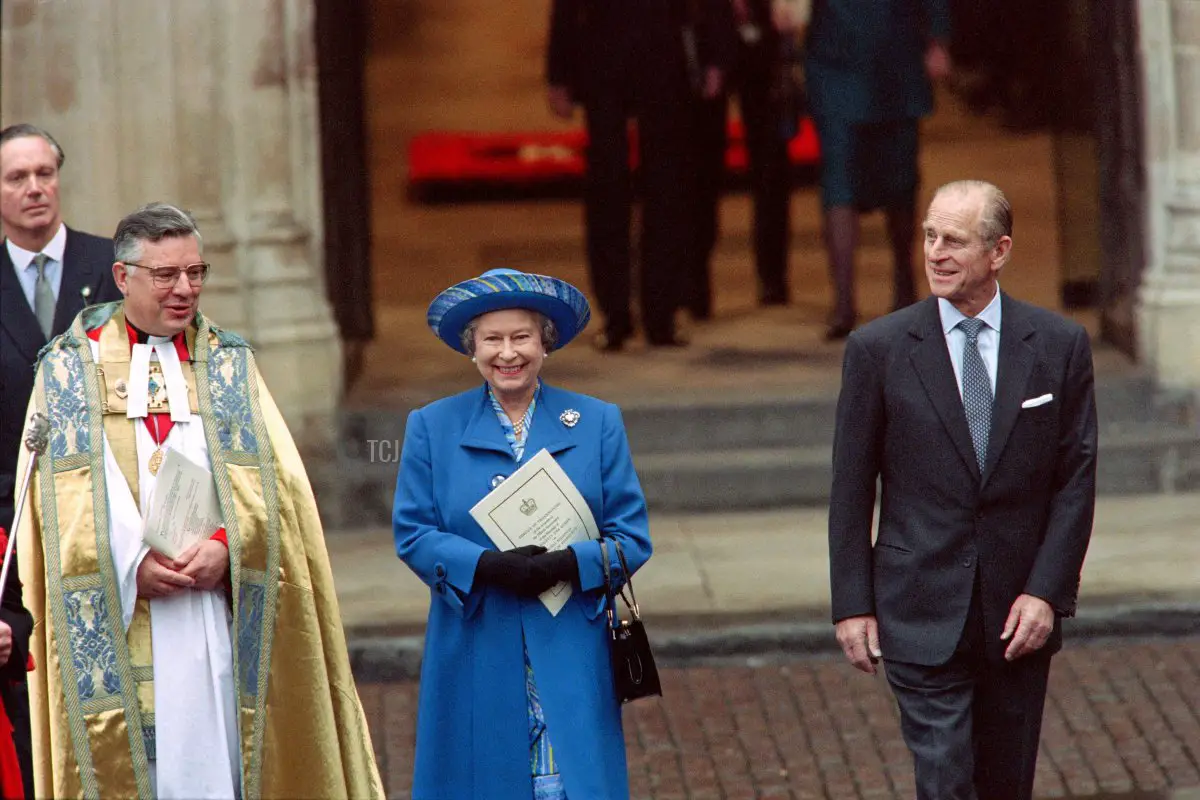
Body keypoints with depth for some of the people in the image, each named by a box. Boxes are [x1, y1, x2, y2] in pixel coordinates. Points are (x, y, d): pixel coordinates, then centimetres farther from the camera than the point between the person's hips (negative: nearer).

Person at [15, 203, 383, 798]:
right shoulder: (68, 368, 8)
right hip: (117, 620, -2)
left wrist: (225, 545, -13)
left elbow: (270, 481, 4)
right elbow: (67, 491, -2)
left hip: (217, 607, 2)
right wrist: (132, 562, -14)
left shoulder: (230, 364, 14)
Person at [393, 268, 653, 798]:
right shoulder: (432, 428, 9)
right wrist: (487, 566, -16)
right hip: (476, 657, 0)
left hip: (571, 657, 0)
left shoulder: (597, 423, 8)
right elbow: (413, 535, 2)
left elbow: (631, 537, 3)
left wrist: (566, 565, -17)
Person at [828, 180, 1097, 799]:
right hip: (922, 613, -2)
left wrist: (1047, 592, -6)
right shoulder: (878, 348, -2)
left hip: (1019, 615, 2)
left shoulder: (1059, 345, 1)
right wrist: (852, 605, -2)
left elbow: (1077, 478, 2)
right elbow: (851, 487, 1)